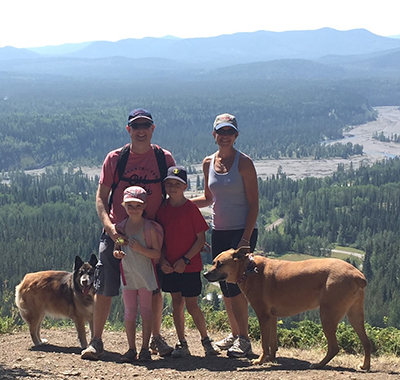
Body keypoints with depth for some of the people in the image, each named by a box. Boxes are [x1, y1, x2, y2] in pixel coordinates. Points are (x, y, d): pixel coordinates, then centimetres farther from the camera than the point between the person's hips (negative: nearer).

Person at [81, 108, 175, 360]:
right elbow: (101, 196, 1)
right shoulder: (114, 158, 0)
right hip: (116, 232, 0)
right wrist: (108, 225, -15)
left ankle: (156, 339, 23)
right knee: (105, 289, -1)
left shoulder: (165, 159, 2)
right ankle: (96, 341, 10)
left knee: (154, 289, 7)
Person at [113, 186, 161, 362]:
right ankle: (131, 349, 13)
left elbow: (157, 254, -9)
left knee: (146, 312, 5)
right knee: (129, 313, 6)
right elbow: (117, 247, 13)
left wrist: (141, 249, -23)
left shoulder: (149, 228, -8)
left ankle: (145, 349, 11)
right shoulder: (120, 227, 3)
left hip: (145, 275, -3)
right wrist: (116, 253, -10)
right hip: (127, 275, 3)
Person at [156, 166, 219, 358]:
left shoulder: (191, 208, -8)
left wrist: (185, 260, -14)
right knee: (177, 304, 8)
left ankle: (206, 339, 17)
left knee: (191, 306, -2)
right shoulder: (162, 209, 4)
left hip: (190, 266, -4)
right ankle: (182, 344, 17)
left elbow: (201, 238, -8)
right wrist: (162, 260, -5)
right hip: (169, 266, 4)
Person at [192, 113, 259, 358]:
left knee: (235, 283, -13)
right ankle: (235, 334, 23)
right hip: (219, 232, 6)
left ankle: (244, 340, -6)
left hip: (242, 230, -6)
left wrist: (245, 239, -17)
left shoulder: (244, 163, -9)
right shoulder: (208, 163, 7)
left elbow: (254, 204, -10)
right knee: (225, 285, 10)